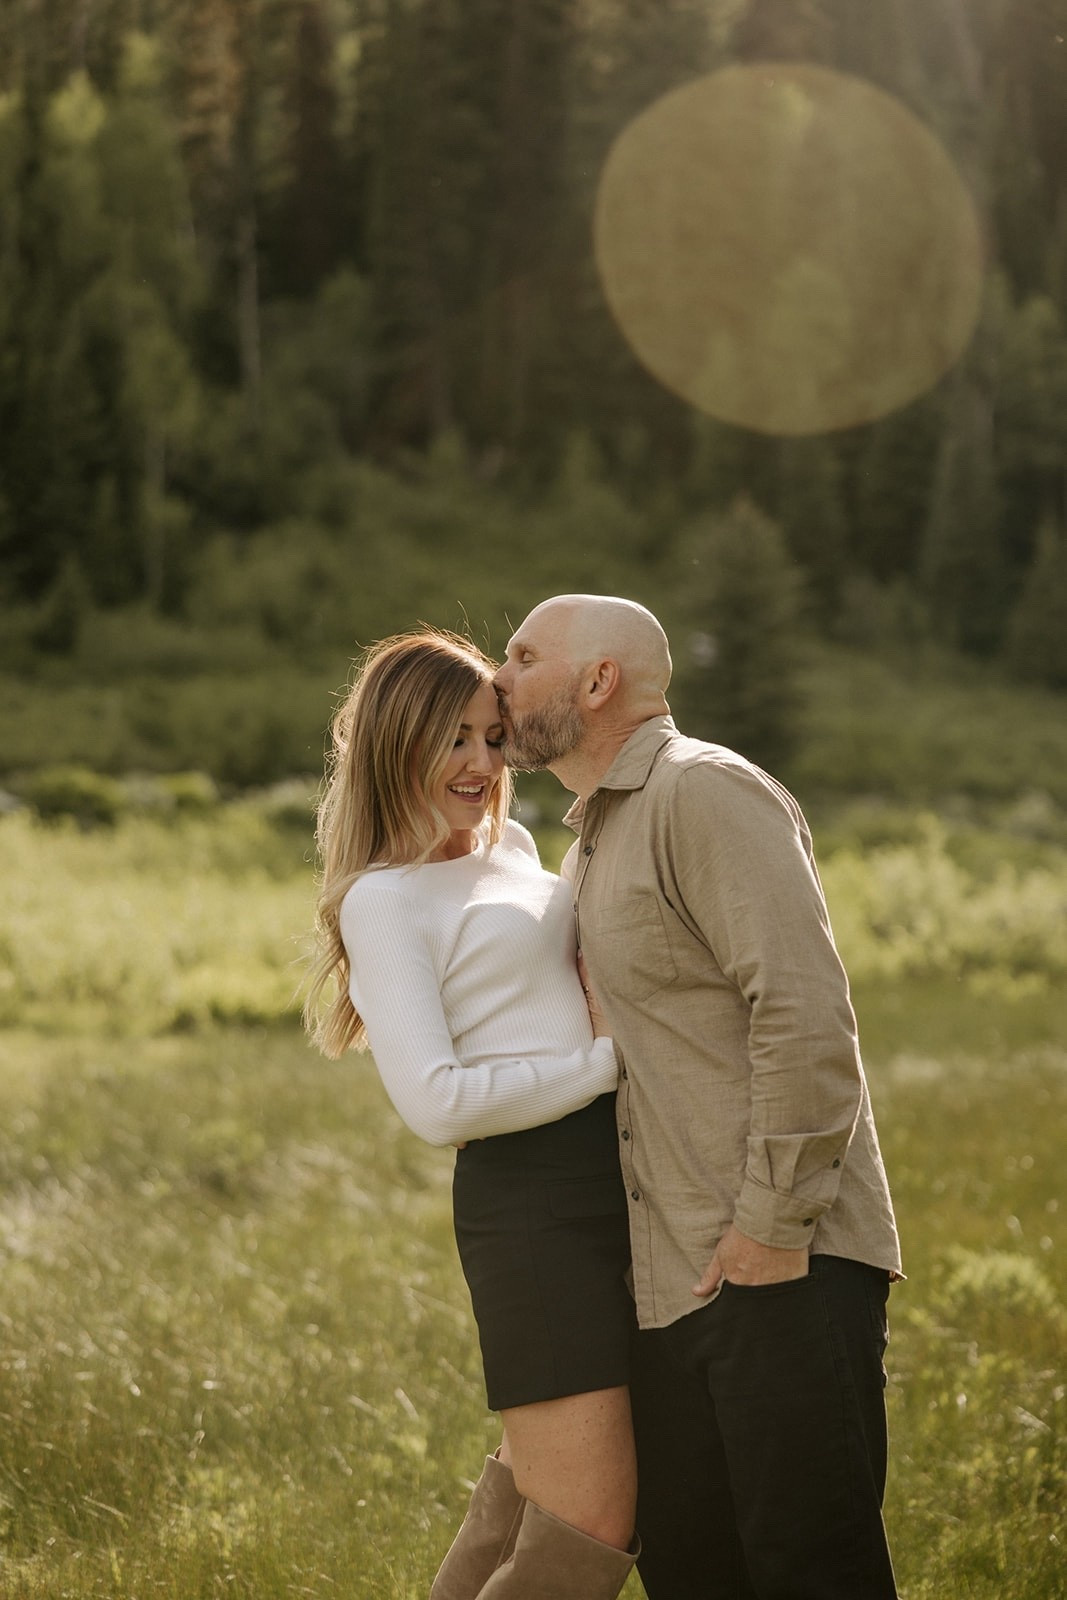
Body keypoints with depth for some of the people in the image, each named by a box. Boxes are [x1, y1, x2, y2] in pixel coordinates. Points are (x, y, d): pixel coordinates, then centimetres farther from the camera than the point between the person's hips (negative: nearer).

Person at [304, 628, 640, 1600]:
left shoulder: (512, 847, 16)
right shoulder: (383, 900, -8)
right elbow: (438, 1102, -17)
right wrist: (605, 1060, -13)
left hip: (612, 1183, 8)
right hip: (529, 1204, -8)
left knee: (535, 1480, 19)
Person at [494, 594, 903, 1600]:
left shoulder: (705, 792, -9)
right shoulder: (590, 848, 21)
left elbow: (805, 1012, -18)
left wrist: (775, 1222, -19)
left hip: (787, 1266, -9)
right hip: (676, 1281, 9)